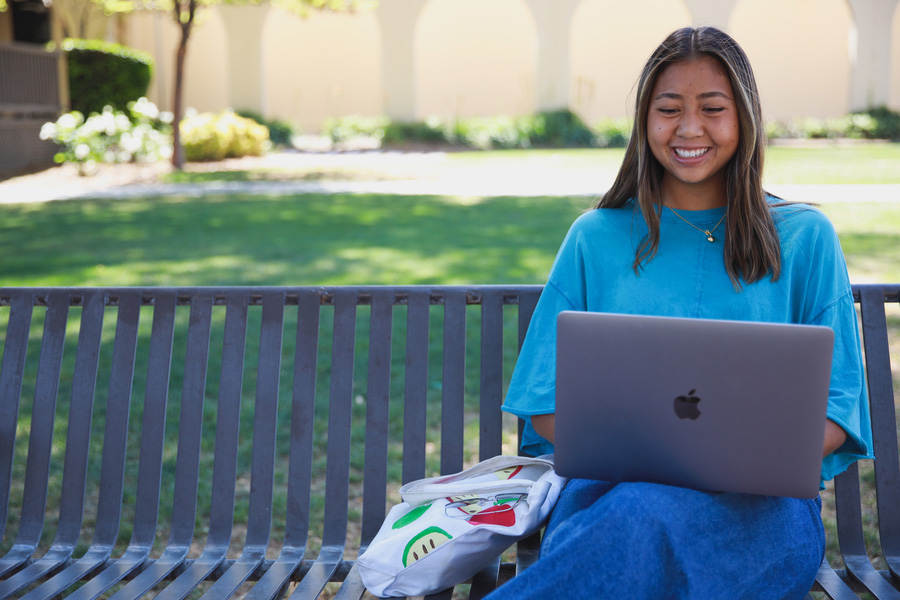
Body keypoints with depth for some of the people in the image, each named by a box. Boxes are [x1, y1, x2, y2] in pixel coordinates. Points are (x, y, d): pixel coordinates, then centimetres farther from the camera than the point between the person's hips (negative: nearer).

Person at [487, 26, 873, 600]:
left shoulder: (805, 237, 13)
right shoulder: (597, 237, 15)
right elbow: (547, 407, 10)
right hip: (612, 486, 1)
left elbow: (835, 408, 8)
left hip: (757, 508, 0)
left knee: (646, 515, -37)